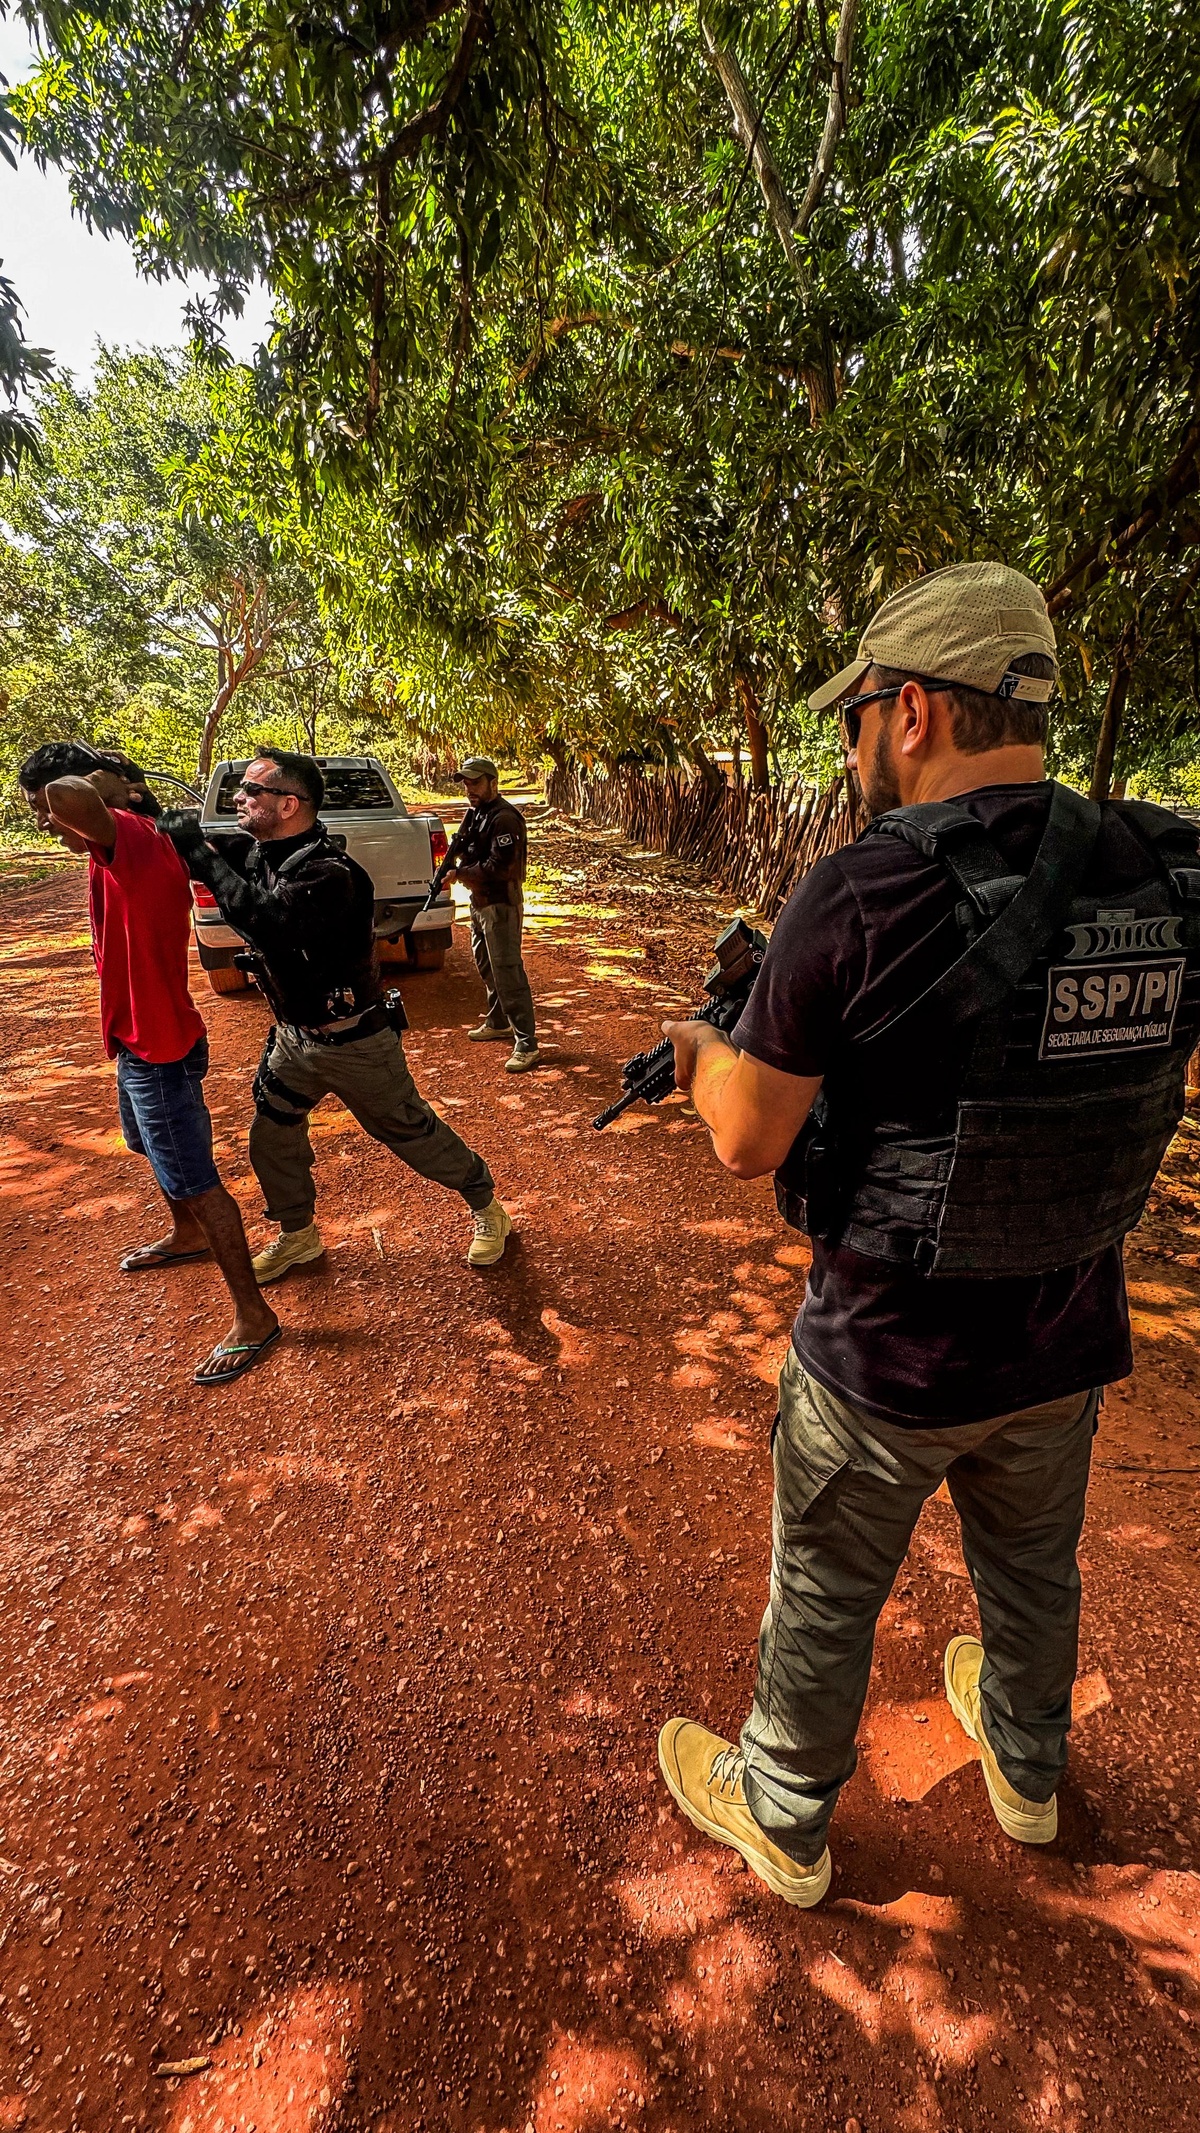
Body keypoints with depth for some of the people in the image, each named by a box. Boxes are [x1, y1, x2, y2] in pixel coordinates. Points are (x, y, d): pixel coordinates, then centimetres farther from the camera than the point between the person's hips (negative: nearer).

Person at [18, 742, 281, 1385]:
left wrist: (101, 784, -25)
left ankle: (253, 1317, 8)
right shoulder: (140, 843, 7)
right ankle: (187, 1235, 56)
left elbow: (69, 797, -43)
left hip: (159, 1049, -11)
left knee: (196, 1181, -3)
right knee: (153, 1149, 30)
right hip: (141, 1040, 11)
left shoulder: (126, 836, -22)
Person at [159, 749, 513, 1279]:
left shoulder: (330, 874, -28)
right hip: (294, 1036, 8)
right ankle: (297, 1236, 38)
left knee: (411, 1132, 5)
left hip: (352, 1042, -8)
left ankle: (487, 1209, 27)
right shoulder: (256, 851, -1)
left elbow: (266, 919, -42)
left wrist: (197, 850, -33)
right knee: (271, 1136, 16)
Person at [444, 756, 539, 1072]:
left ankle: (527, 1045, -10)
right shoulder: (474, 813, 13)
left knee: (507, 972, -13)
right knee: (486, 966, 21)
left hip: (501, 905, -10)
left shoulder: (504, 819, -17)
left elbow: (498, 868, -24)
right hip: (479, 902, 10)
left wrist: (459, 874, -17)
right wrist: (451, 868, -4)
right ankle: (498, 1023, 39)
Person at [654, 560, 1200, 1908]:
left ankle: (780, 1819, 50)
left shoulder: (862, 896, -25)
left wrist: (700, 1052, 2)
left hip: (886, 1357, -5)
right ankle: (1028, 1773, 62)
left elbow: (748, 1144, -19)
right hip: (1067, 1342, 6)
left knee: (823, 1596, 21)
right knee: (1034, 1568, 32)